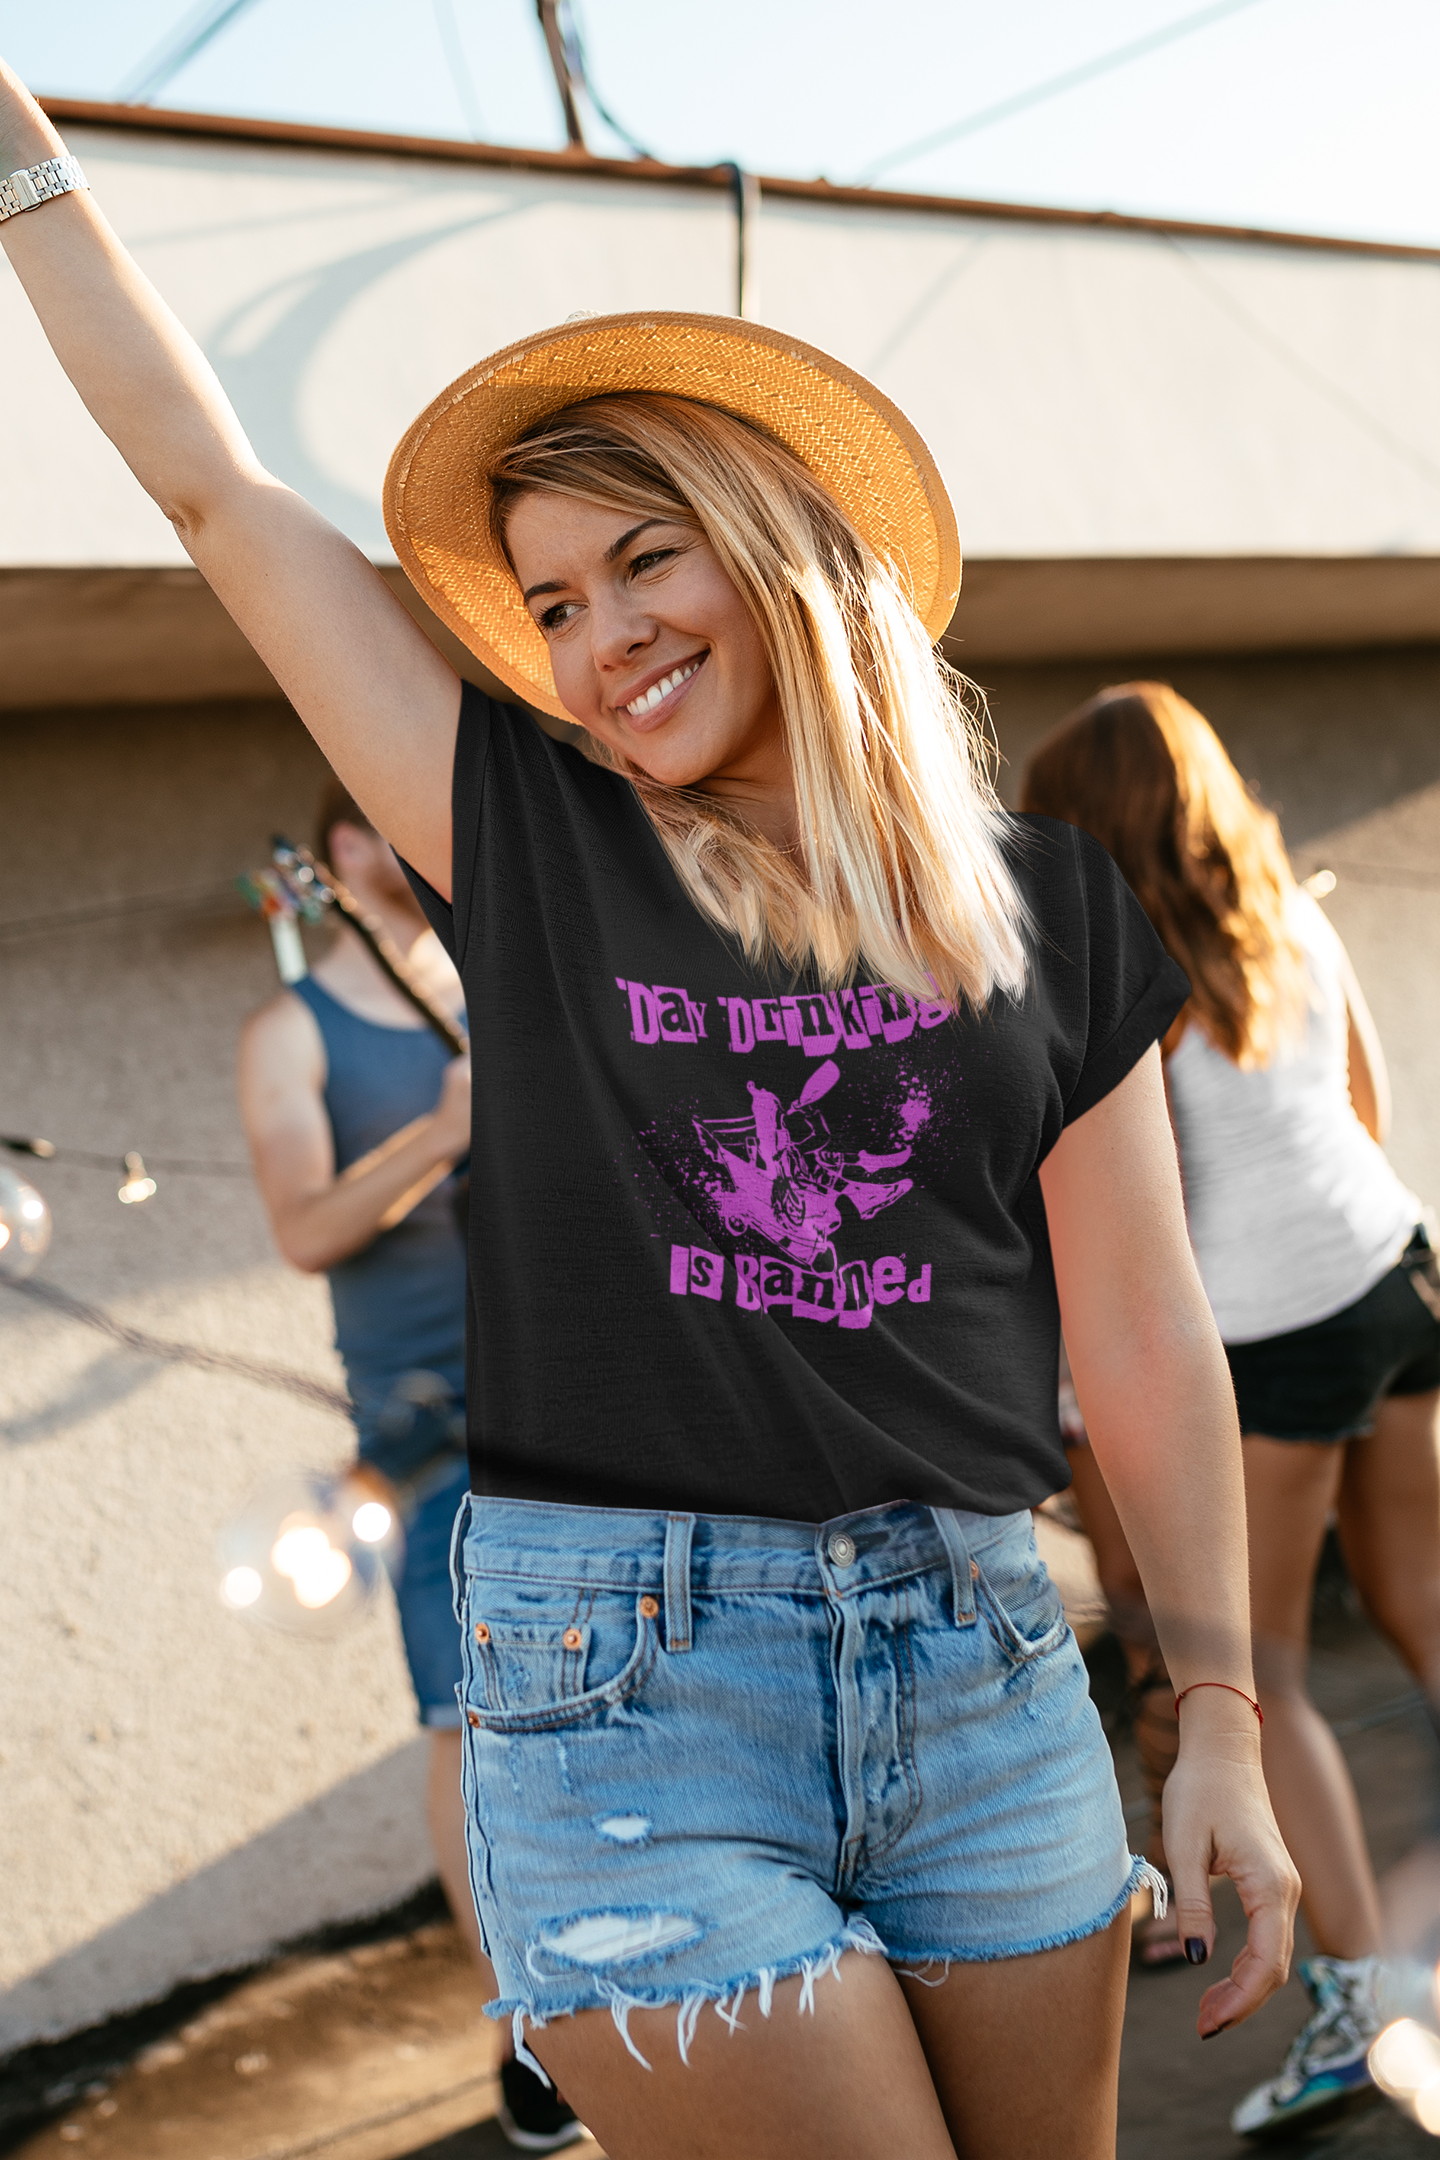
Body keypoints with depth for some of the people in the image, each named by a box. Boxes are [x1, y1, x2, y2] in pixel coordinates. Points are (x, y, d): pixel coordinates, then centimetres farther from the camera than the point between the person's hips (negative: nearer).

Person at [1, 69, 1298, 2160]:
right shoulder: (528, 851, 4)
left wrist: (1221, 1721, 4)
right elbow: (215, 489, 8)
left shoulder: (1046, 906, 6)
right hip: (622, 1679, -2)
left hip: (976, 1662, 2)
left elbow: (1145, 1338, 6)